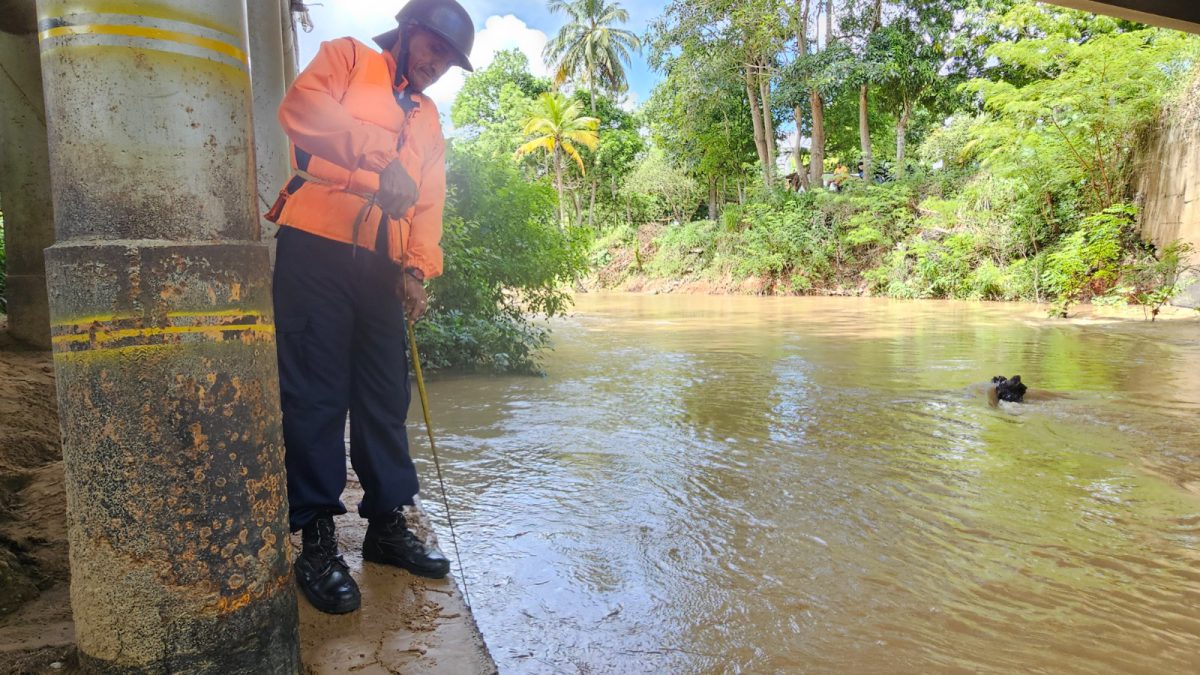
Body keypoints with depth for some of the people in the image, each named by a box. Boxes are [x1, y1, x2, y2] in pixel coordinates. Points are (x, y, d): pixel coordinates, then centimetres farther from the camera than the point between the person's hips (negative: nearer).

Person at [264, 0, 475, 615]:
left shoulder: (428, 119, 24)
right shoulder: (346, 57, 10)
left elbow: (427, 202, 14)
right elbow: (300, 106, -11)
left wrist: (417, 268, -2)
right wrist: (383, 154, -18)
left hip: (380, 267, 6)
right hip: (316, 247, -5)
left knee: (385, 398, 7)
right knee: (316, 396, -5)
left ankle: (387, 524, 19)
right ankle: (316, 540, 3)